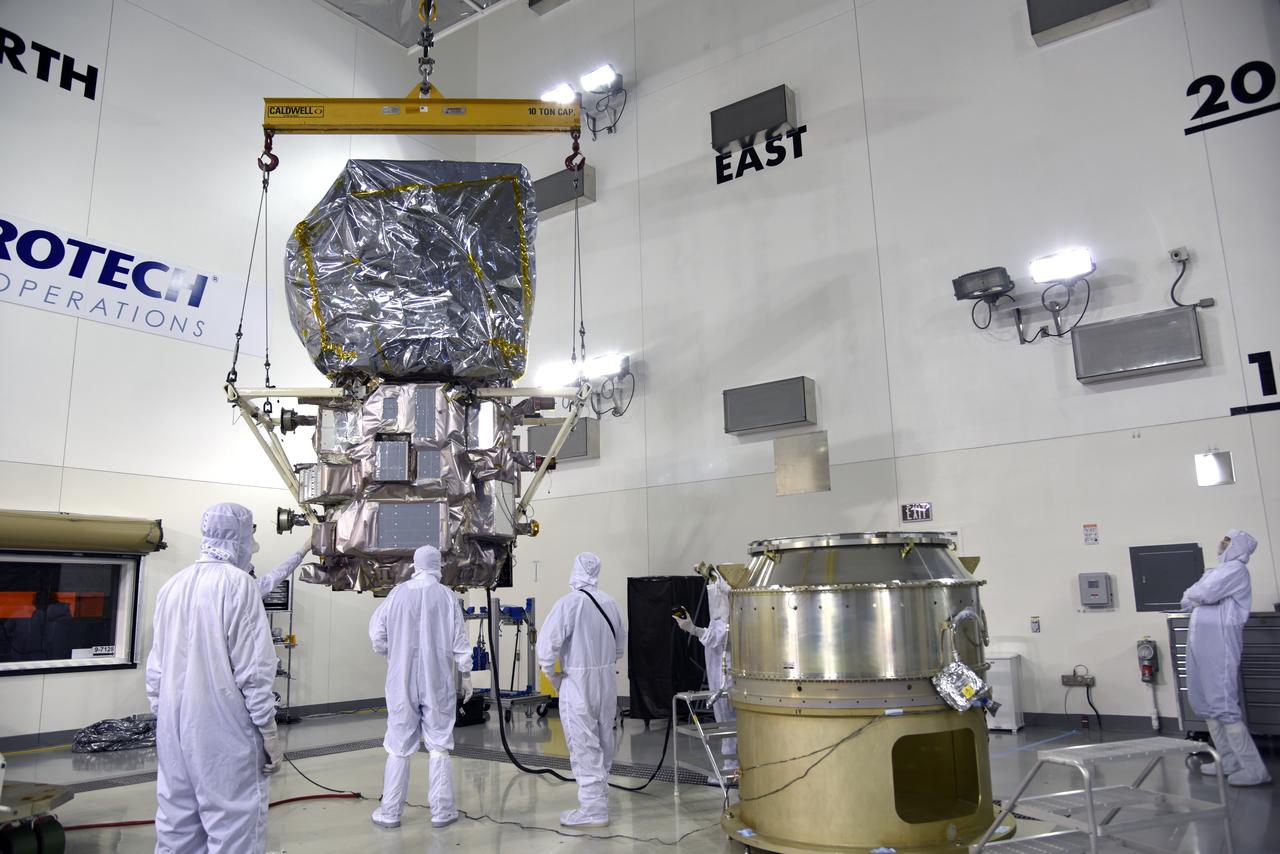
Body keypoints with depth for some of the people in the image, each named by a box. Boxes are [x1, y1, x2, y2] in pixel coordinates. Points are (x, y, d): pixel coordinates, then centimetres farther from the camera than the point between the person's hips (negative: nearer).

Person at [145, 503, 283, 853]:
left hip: (174, 730, 7)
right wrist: (269, 732, -9)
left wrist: (163, 717, 21)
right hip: (224, 731, -7)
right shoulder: (237, 583, -12)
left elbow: (155, 669, 12)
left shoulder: (172, 586, 8)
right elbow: (253, 669, -15)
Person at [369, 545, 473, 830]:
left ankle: (390, 812, 17)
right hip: (438, 681, -1)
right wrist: (465, 674, 6)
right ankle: (441, 811, 13)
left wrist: (389, 653, 18)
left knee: (399, 747, 11)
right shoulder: (446, 596, -6)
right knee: (439, 746, 9)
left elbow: (377, 630, 0)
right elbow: (459, 640, -4)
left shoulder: (398, 593, -4)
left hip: (402, 681, 1)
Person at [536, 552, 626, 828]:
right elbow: (621, 642, 12)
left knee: (584, 747, 0)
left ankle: (593, 811, 4)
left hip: (577, 683, -6)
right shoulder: (610, 602, 2)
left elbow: (547, 643, -20)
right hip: (607, 681, 6)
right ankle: (599, 797, 33)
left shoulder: (569, 603, -17)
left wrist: (551, 674, -6)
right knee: (603, 744, 18)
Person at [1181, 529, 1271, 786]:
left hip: (1218, 641, -9)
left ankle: (1254, 770, -5)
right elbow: (1193, 596, 17)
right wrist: (1196, 598, -4)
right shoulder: (1221, 569, 22)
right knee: (1206, 703, 12)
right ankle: (1228, 761, 19)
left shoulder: (1235, 569, -7)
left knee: (1223, 704, -9)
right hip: (1202, 640, 9)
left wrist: (1190, 596, 2)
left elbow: (1204, 594, -18)